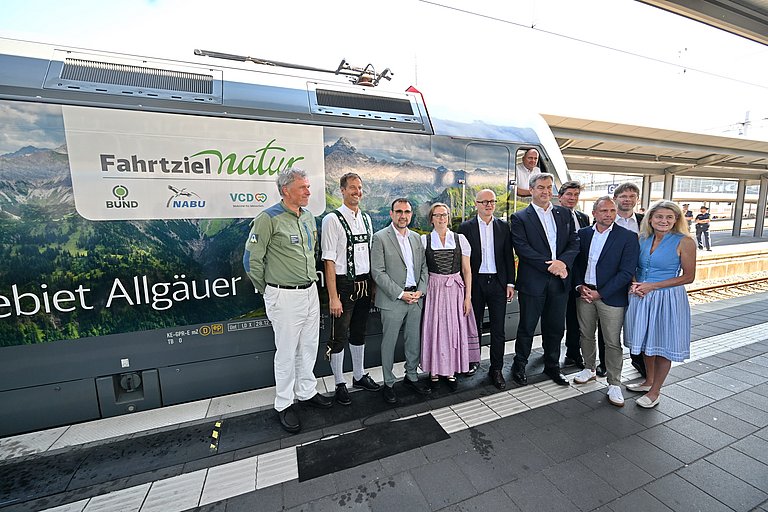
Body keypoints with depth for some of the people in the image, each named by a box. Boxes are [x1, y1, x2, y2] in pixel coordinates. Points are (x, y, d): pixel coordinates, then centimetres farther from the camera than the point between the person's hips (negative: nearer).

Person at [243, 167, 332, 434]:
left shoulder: (308, 217, 9)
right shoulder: (269, 218, -14)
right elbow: (252, 259, -11)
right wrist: (267, 290, -2)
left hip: (310, 291, 7)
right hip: (284, 296, -7)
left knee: (309, 347, 18)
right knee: (286, 352, 7)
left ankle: (306, 392, 38)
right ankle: (284, 404, 28)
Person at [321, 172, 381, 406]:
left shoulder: (366, 218, 9)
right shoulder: (332, 219, -11)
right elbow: (329, 260, -15)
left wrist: (373, 284, 10)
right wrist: (333, 297, -18)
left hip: (365, 284, 7)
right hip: (343, 284, -6)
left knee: (359, 333, 20)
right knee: (339, 336, 6)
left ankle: (359, 376, 38)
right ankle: (340, 384, 26)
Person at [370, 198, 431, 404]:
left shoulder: (416, 237, 10)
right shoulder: (380, 237, -8)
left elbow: (423, 267, 12)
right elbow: (378, 272, -13)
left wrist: (420, 290, -2)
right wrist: (400, 293, -15)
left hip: (416, 298, 5)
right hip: (392, 300, -5)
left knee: (414, 340, 16)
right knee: (389, 342, 7)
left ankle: (411, 376, 35)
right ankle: (388, 383, 25)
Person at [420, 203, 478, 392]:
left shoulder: (460, 239, 3)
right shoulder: (424, 240, 1)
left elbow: (467, 270, 5)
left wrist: (468, 296, 1)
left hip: (456, 289, 1)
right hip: (433, 289, -1)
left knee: (455, 328, 7)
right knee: (434, 328, 5)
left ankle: (451, 370, 27)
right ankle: (434, 370, 24)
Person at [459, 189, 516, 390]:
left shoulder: (503, 227, 6)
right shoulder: (466, 227, -1)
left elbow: (509, 256, 7)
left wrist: (510, 283, 2)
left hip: (498, 282, 2)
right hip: (475, 283, -1)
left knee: (498, 329, 5)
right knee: (475, 326, 13)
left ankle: (496, 370, 19)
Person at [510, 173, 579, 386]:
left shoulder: (565, 214, 11)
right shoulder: (520, 218, -3)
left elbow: (574, 242, 5)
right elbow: (522, 248, -13)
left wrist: (562, 262, -14)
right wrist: (549, 266, -18)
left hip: (560, 281, 4)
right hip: (533, 282, -4)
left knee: (556, 328, 16)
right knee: (527, 327, 8)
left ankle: (552, 366, 35)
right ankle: (519, 366, 26)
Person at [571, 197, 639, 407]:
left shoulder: (628, 237, -6)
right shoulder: (583, 234, 5)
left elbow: (626, 272, -11)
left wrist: (600, 293, -14)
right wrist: (580, 286, -4)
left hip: (611, 297, -3)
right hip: (584, 293, 4)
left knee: (613, 342, 4)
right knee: (586, 334, 15)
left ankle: (614, 384, 19)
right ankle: (590, 369, 35)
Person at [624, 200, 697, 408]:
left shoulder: (684, 241, -9)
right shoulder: (643, 239, 3)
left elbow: (688, 276, -9)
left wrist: (652, 286, -16)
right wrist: (634, 284, -6)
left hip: (667, 299, -4)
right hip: (640, 297, 5)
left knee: (663, 345, 8)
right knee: (647, 340, 17)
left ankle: (655, 391, 23)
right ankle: (648, 381, 36)